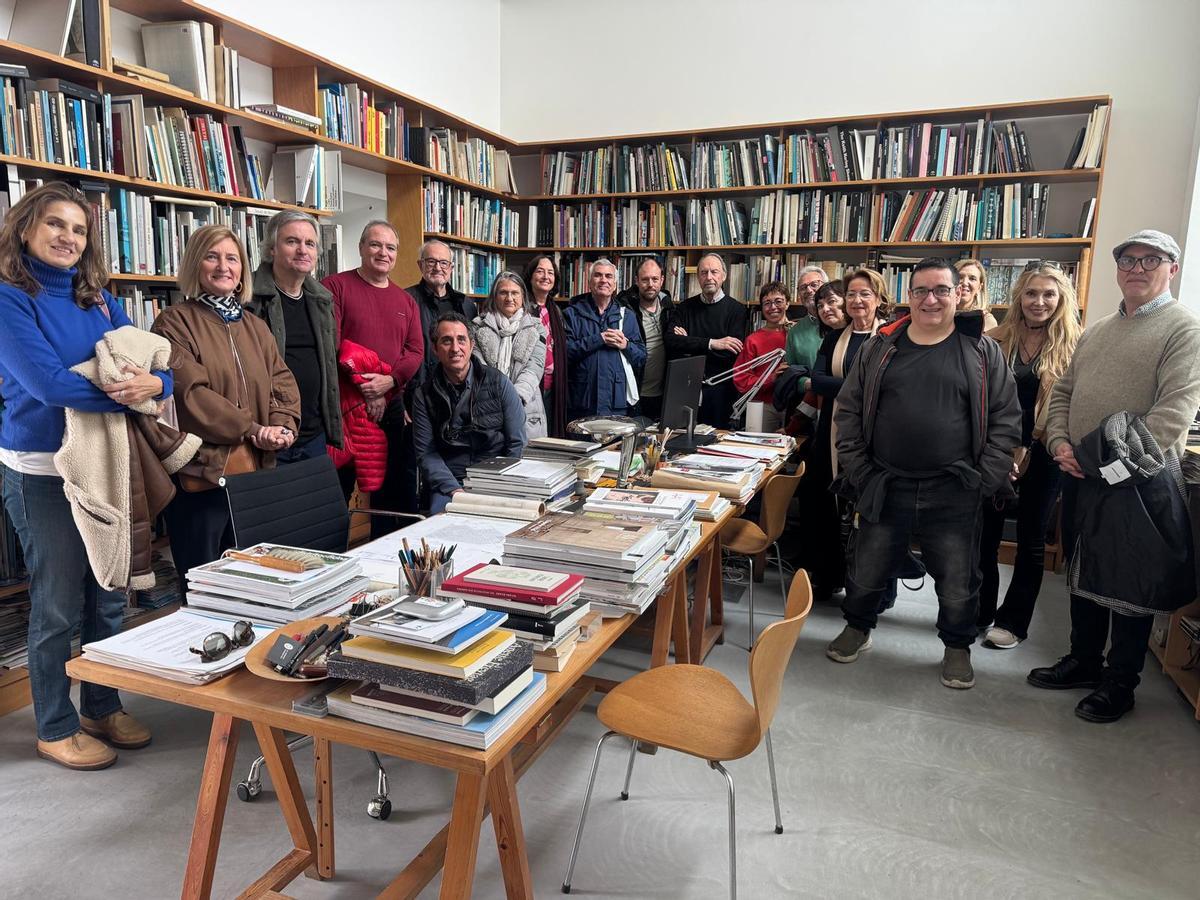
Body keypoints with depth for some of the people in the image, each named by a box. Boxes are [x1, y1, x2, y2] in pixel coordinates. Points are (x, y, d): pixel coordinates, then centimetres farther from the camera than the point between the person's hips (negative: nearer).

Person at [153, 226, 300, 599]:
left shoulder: (255, 327, 16)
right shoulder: (175, 322, -5)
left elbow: (282, 382, 9)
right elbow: (190, 391, -15)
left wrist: (283, 425, -10)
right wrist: (253, 430, -16)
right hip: (201, 473, -6)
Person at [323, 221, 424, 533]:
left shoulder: (405, 301, 14)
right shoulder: (336, 286, -3)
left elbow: (416, 351, 6)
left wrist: (389, 381, -12)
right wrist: (364, 389, -15)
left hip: (392, 406, 5)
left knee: (391, 488, 12)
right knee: (339, 487, 3)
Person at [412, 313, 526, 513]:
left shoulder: (498, 382, 1)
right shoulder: (424, 395, 4)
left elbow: (517, 444, 1)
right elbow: (426, 453, 1)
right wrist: (454, 489, -14)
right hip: (449, 483, 0)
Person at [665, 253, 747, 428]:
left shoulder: (736, 310, -1)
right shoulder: (686, 307, 8)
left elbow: (732, 354, -12)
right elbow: (671, 341, -7)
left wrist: (689, 344, -8)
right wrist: (711, 344, -17)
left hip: (718, 391, -2)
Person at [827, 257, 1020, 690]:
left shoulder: (982, 351, 1)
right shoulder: (880, 348, 4)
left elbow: (1006, 418, 2)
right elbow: (848, 411, 6)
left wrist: (984, 480, -5)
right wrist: (857, 472, -1)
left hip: (953, 493, -1)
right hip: (884, 488, 1)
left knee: (958, 582, 10)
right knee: (866, 572, 13)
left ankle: (957, 646, 34)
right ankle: (857, 627, 38)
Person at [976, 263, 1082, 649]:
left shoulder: (1073, 347, -3)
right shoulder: (997, 341, 1)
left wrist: (1027, 450, -10)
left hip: (1041, 456, -1)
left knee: (1031, 539, 9)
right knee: (985, 533, 7)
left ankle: (1013, 621, 21)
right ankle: (979, 611, 22)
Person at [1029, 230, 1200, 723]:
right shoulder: (1096, 331, 15)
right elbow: (1063, 393, 15)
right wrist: (1060, 443, -2)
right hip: (1079, 476, 7)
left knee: (1130, 585, 4)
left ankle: (1120, 682, 19)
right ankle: (1084, 660, 32)